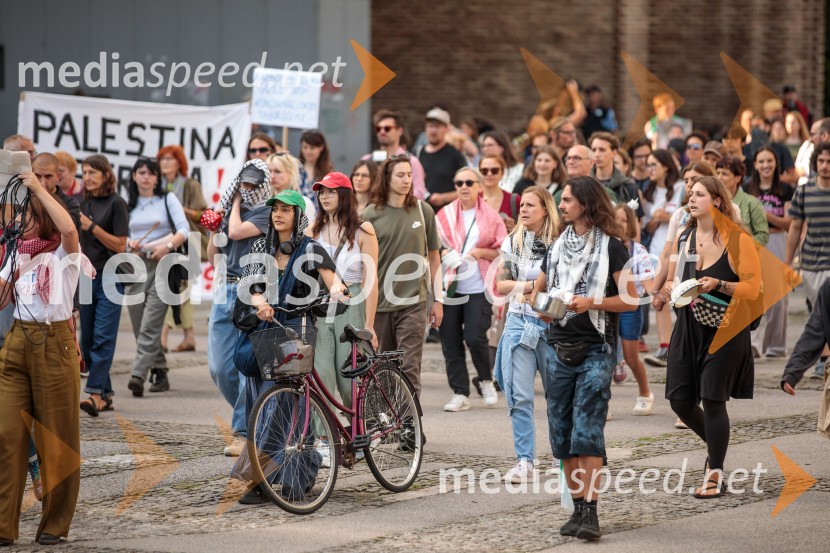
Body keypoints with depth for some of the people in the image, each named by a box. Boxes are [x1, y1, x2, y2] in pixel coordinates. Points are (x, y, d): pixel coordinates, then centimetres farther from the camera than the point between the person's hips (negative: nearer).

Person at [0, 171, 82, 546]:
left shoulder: (64, 253, -2)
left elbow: (69, 229, -25)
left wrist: (37, 187, -18)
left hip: (54, 342, -5)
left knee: (56, 436, 1)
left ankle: (55, 525, 9)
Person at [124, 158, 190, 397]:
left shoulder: (167, 199, 6)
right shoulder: (128, 205, 14)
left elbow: (184, 229, -3)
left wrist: (168, 246, -19)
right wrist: (129, 243, -7)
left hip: (162, 265, -4)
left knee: (150, 326, -15)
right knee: (140, 327, 3)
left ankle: (138, 375, -23)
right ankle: (160, 374, 16)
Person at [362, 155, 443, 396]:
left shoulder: (422, 211, 4)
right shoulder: (370, 214, 1)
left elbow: (433, 258, 11)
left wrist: (438, 299, 9)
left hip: (413, 303, -1)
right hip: (379, 303, 1)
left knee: (409, 369, -9)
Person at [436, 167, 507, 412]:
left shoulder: (491, 217, 4)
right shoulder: (445, 215, 9)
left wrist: (481, 252, -11)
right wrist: (443, 253, -8)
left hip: (478, 288, -2)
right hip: (449, 287, 3)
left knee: (475, 337, -11)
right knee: (451, 341, 1)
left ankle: (486, 380, 16)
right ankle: (460, 393, 9)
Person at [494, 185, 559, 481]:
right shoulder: (512, 243, 9)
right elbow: (500, 285, 5)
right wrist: (531, 285, -8)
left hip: (551, 324, -2)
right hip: (519, 322, 2)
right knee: (519, 396, -3)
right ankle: (524, 462, -1)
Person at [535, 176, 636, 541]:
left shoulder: (610, 247, -3)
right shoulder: (557, 247, 14)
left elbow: (631, 300, -6)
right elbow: (537, 289, 22)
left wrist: (590, 302, -18)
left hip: (595, 349, -6)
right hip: (559, 346, 6)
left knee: (587, 430, -14)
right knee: (562, 433, 5)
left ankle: (590, 511, -15)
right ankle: (578, 507, 13)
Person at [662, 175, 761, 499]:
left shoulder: (737, 240, -7)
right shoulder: (683, 239, 10)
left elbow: (752, 287, -10)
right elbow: (672, 281, 21)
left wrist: (718, 285, -23)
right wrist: (671, 288, -2)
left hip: (724, 328, -6)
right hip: (688, 327, 6)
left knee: (713, 399, -7)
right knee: (680, 400, 2)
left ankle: (715, 475, 4)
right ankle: (716, 446, 31)